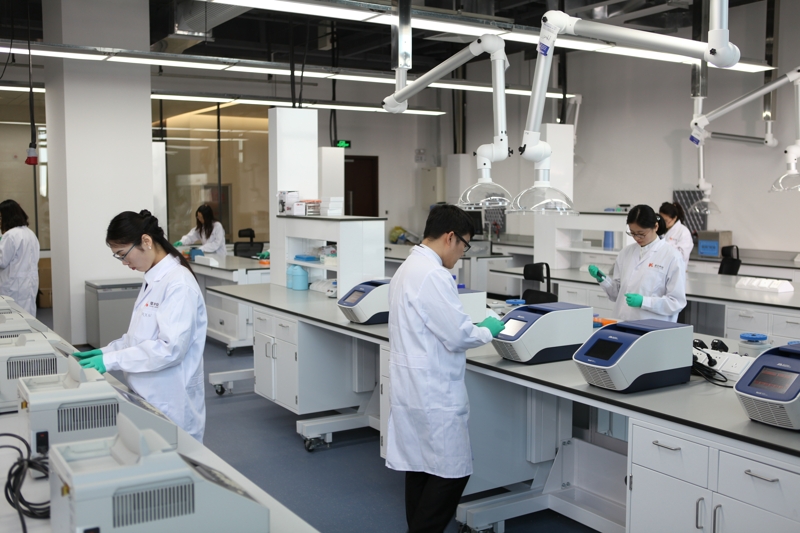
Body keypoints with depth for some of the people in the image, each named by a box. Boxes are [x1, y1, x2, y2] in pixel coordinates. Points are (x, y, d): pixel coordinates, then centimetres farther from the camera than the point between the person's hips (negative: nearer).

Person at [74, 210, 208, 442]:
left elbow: (170, 348, -24)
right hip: (150, 397, 9)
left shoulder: (178, 283, -19)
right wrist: (106, 351, 5)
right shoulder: (153, 280, 9)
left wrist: (111, 360, -21)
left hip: (171, 402, -8)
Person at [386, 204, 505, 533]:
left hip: (413, 387, 10)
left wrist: (475, 329, 16)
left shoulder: (408, 269, 13)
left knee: (420, 468, 15)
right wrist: (488, 331, -1)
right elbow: (457, 336, -19)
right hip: (433, 391, -10)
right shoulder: (433, 275, -20)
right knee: (452, 472, -1)